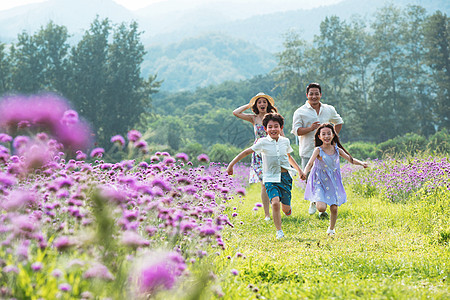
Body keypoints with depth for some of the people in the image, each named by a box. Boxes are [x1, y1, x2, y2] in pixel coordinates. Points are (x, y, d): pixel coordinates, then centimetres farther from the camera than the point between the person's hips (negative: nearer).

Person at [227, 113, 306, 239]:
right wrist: (231, 165, -10)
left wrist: (299, 170, 29)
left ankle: (287, 208, 42)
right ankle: (279, 231, -13)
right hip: (270, 178, -3)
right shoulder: (263, 142, -5)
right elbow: (246, 152, -5)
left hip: (285, 177, 3)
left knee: (286, 208, 4)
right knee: (275, 202, -24)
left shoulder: (285, 141, 6)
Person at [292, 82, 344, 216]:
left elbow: (339, 122, 28)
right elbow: (296, 130, -7)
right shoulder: (300, 112, -1)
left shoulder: (329, 110, 11)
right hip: (308, 151, -2)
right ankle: (313, 202, 27)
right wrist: (310, 128, -23)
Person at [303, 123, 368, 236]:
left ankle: (331, 229, 27)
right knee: (321, 208, -18)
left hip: (333, 181, 3)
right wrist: (304, 173, -44)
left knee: (334, 208, 2)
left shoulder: (337, 150, -2)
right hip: (320, 182, -3)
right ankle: (317, 201, 20)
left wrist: (361, 163, -11)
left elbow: (351, 159, 7)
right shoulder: (318, 150, -13)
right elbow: (310, 163, -25)